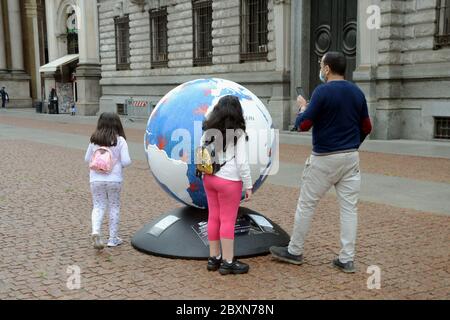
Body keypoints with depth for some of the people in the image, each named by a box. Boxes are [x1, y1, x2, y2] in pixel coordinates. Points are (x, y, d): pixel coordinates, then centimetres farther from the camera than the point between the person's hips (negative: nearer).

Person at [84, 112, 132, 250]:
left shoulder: (94, 140, 2)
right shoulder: (120, 141, -8)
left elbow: (87, 158, 9)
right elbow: (126, 161, -11)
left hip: (96, 179, 2)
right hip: (114, 179, -2)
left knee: (98, 206, 11)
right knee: (114, 207, 12)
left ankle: (95, 231, -14)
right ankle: (113, 238, 17)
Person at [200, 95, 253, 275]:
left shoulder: (209, 131, 6)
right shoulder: (238, 133, -10)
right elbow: (242, 162, -12)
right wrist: (248, 186, -6)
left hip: (209, 178, 6)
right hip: (229, 181, -6)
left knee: (213, 218, 13)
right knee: (228, 221, 1)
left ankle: (214, 258, 23)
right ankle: (228, 262, 7)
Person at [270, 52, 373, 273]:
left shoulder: (323, 91, -13)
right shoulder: (357, 93, 6)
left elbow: (303, 125, -14)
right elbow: (366, 127, 12)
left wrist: (302, 106, 5)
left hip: (324, 159, -6)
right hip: (351, 157, 6)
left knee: (306, 205, 7)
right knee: (349, 207, 7)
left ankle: (295, 251, 18)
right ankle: (347, 259, 10)